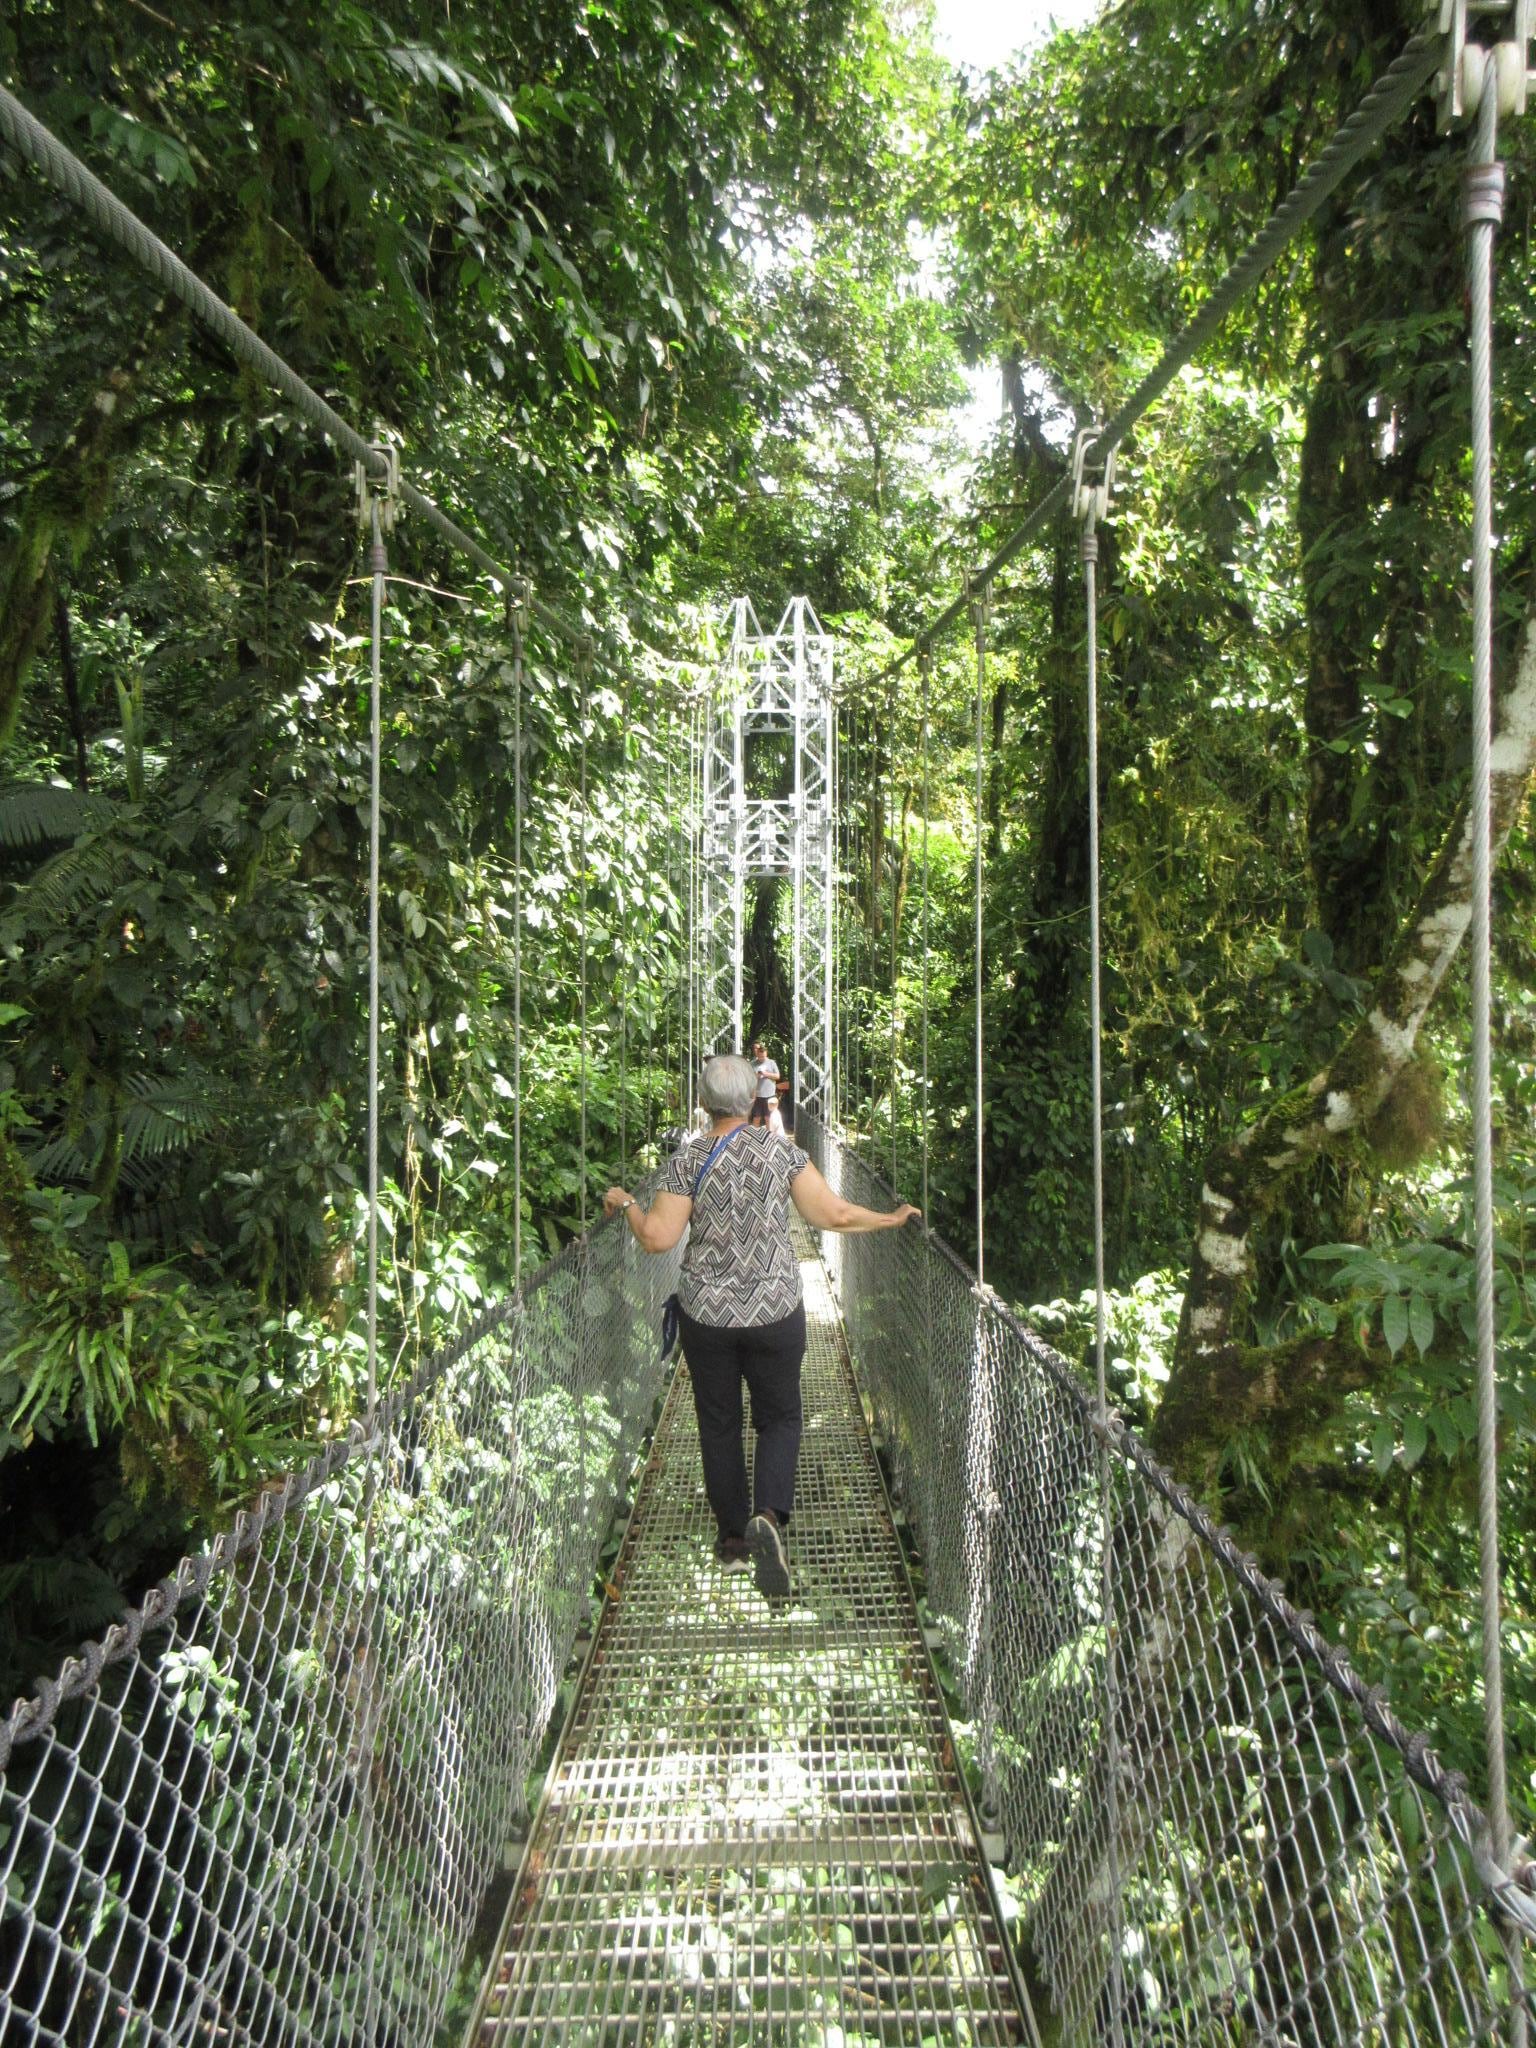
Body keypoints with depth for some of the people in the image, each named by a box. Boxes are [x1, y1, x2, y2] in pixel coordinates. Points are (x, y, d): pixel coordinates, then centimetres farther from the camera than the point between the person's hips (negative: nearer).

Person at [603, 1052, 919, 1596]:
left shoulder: (687, 1161, -9)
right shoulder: (781, 1151, -7)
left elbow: (657, 1238, -10)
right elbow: (832, 1214, -7)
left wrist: (625, 1204, 8)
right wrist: (890, 1220, 9)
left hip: (706, 1313, 0)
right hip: (775, 1311, 0)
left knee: (718, 1424, 15)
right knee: (779, 1416, 14)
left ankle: (732, 1539, 24)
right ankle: (768, 1516, -9)